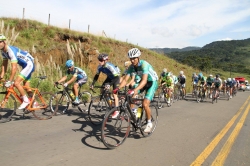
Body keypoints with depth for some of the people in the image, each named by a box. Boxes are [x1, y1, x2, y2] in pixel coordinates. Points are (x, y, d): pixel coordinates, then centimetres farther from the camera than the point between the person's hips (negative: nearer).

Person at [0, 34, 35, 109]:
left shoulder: (11, 50, -27)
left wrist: (9, 81, -30)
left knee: (16, 83, -17)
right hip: (25, 66, 10)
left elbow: (14, 68, -31)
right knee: (27, 87, 12)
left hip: (29, 64, -10)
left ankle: (26, 100, -4)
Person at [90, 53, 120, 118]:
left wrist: (109, 84, -48)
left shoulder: (110, 66, -36)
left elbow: (116, 77, -39)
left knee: (114, 93, -13)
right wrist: (92, 84, -15)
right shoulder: (100, 67, -17)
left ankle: (116, 111, -4)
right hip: (109, 77, 7)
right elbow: (97, 75, -5)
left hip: (116, 77, -7)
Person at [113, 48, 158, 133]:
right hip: (142, 82, 7)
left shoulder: (144, 64, -30)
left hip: (152, 82, -7)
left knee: (145, 104, -21)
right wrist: (118, 88, -32)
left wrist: (135, 89, -56)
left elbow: (144, 80, -41)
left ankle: (149, 123, 1)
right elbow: (125, 80, -14)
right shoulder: (131, 67, -11)